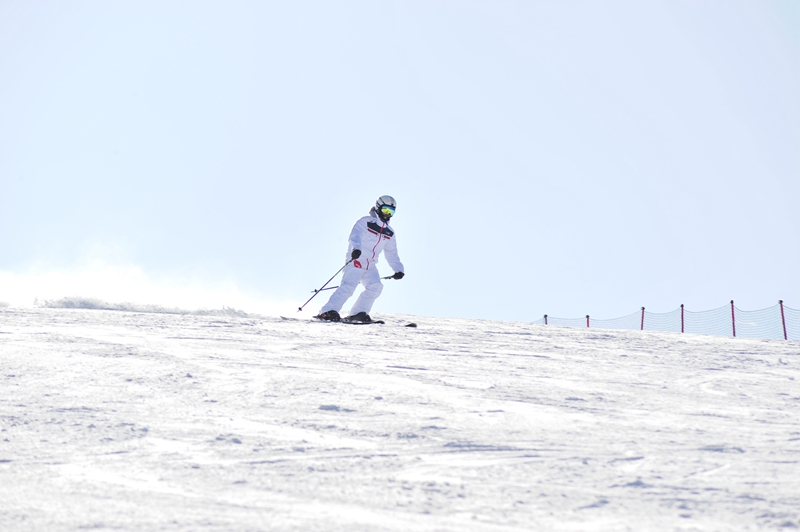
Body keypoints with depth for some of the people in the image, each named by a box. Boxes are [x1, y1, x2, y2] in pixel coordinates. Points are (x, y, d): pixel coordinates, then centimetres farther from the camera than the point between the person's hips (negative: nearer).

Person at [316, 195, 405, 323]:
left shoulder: (389, 233, 18)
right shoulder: (365, 222, -2)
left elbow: (391, 254, 23)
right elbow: (355, 236, -18)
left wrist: (398, 269, 8)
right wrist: (356, 248, -39)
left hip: (370, 266, 7)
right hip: (356, 260, -7)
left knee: (376, 287, -16)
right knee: (349, 286, -23)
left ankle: (357, 313, -10)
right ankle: (327, 312, -25)